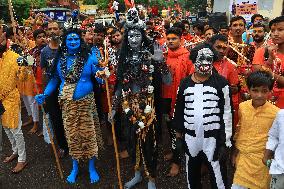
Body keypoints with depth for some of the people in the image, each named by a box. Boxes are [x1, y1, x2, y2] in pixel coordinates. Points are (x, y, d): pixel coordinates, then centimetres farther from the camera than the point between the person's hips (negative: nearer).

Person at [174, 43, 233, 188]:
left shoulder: (221, 83, -6)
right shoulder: (185, 83, 3)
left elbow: (227, 113, -5)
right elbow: (179, 111, 9)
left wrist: (225, 141, -7)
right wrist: (179, 136, 9)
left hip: (213, 138, -3)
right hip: (190, 137, 4)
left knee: (216, 175, 6)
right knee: (192, 174, 20)